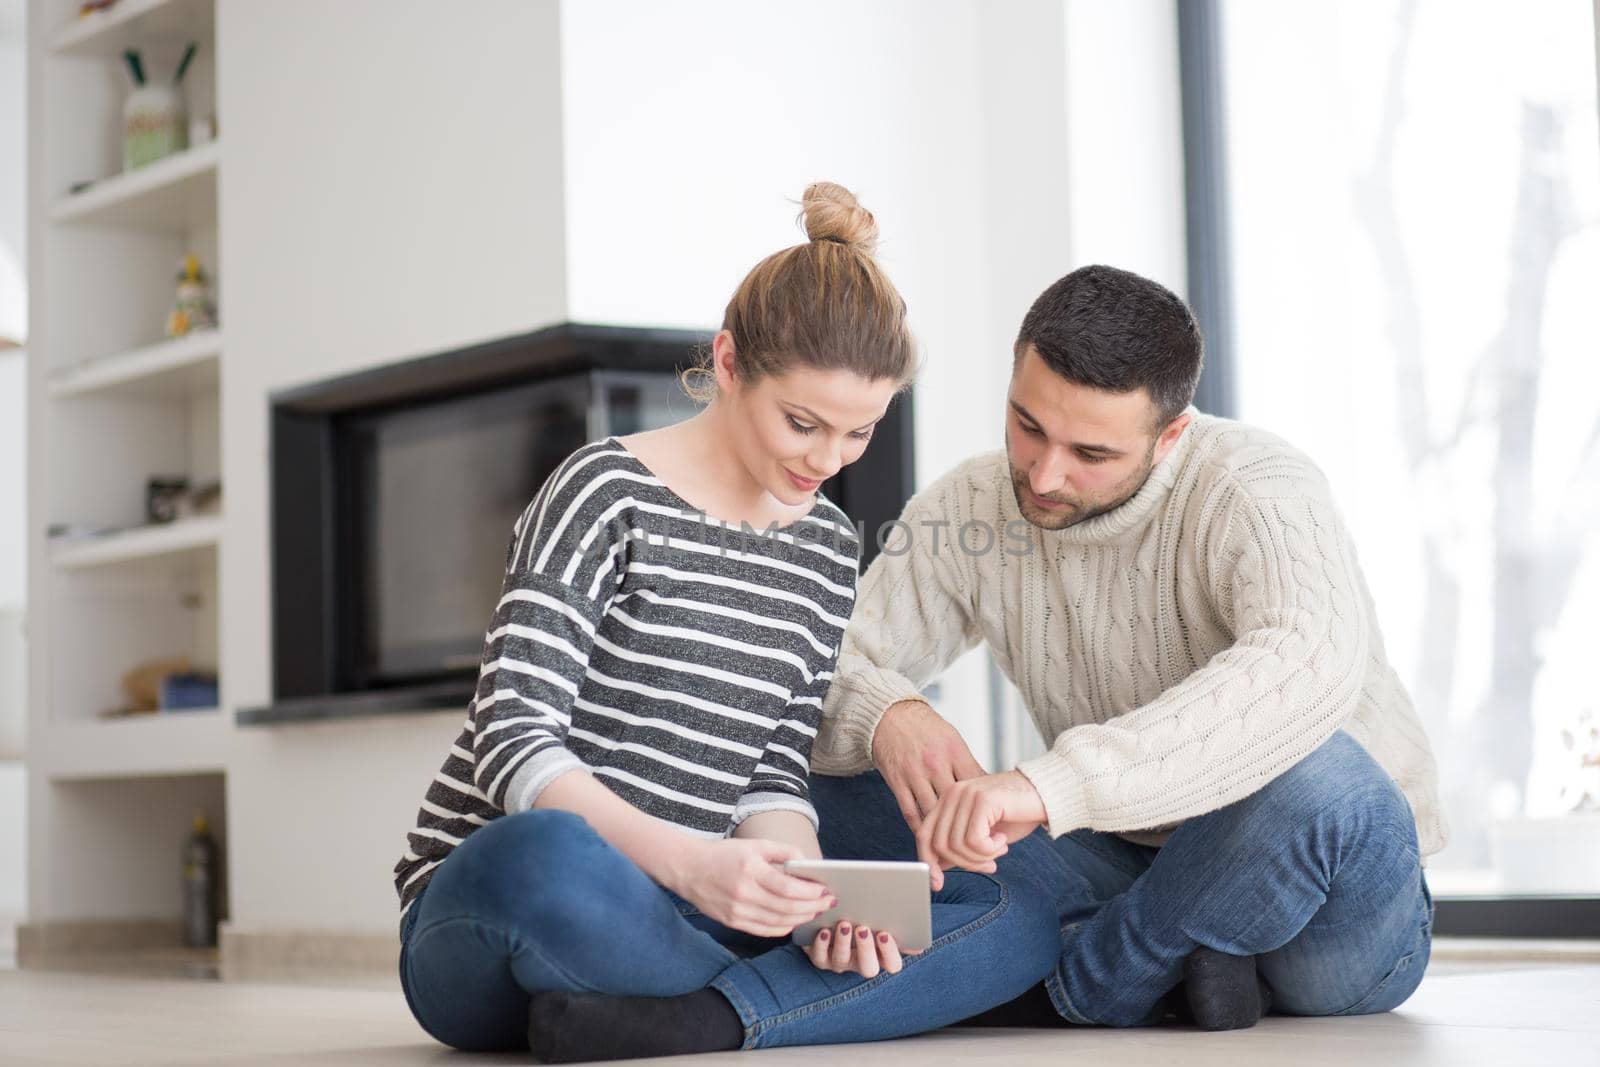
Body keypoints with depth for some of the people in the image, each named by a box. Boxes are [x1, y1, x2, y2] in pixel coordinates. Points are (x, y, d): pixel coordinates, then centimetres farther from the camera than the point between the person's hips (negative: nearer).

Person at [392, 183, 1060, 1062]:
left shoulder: (827, 547, 13)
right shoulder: (609, 493, -6)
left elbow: (773, 777, 9)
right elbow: (514, 742, -15)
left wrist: (812, 898, -14)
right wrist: (685, 862, -31)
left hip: (676, 921, 6)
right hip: (482, 920, -6)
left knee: (1024, 919, -12)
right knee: (545, 856, -44)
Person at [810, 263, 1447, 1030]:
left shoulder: (1255, 490, -20)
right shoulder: (967, 508, -3)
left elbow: (1310, 667, -41)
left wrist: (1051, 784, -51)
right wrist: (883, 714, -31)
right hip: (1135, 870, 5)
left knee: (1310, 774, -40)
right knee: (837, 783, -9)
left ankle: (1073, 992, -15)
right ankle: (1159, 972, -18)